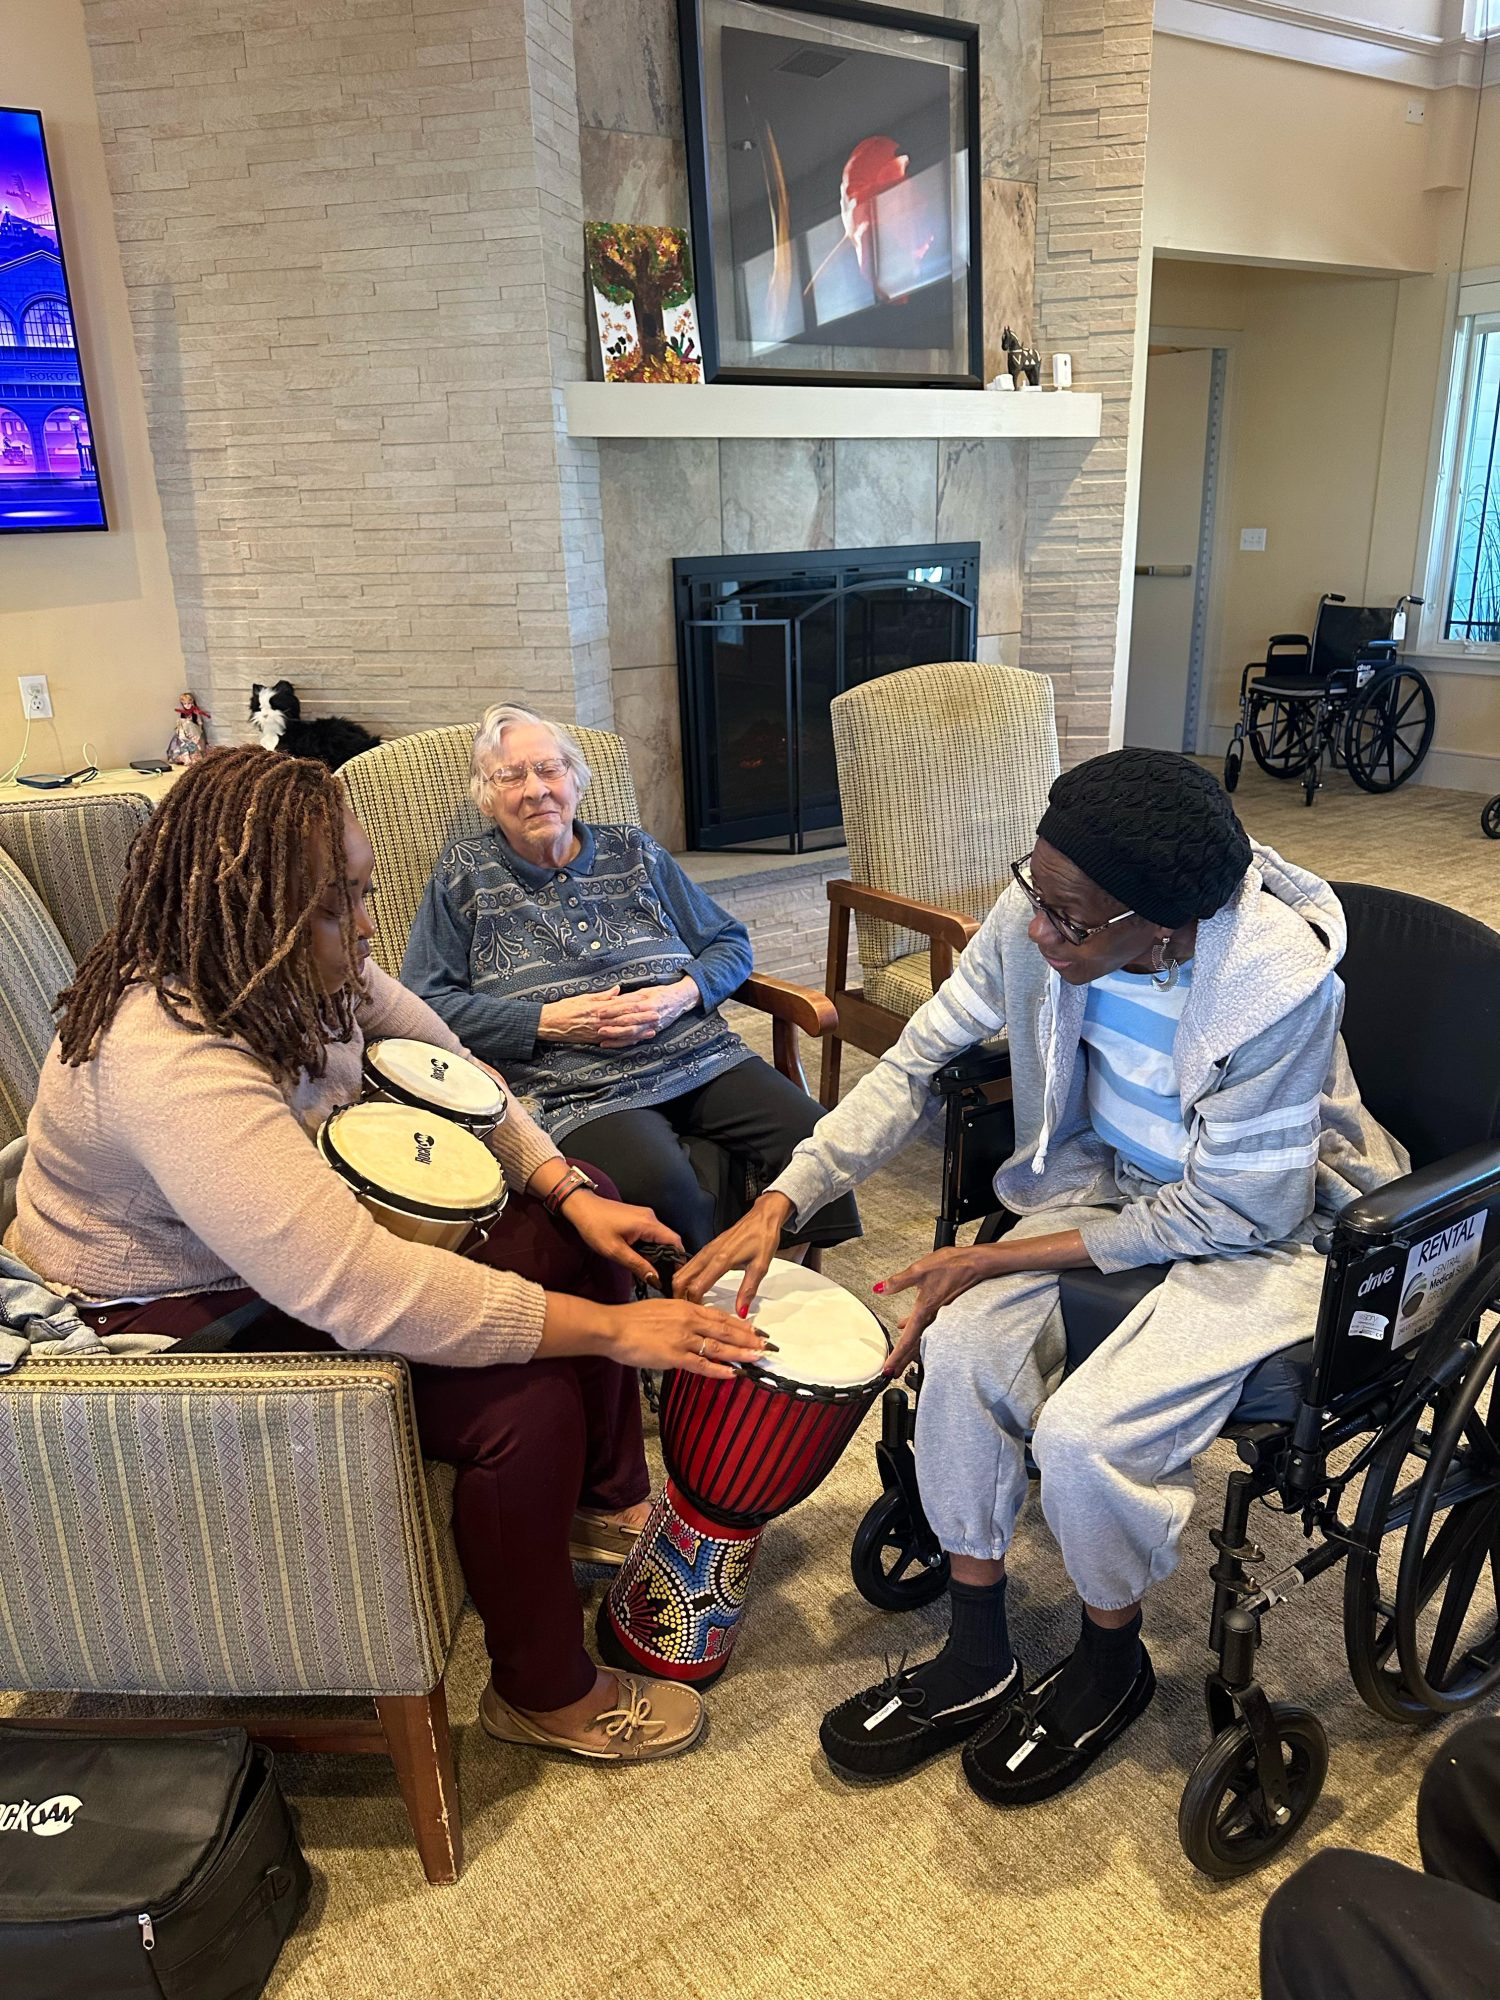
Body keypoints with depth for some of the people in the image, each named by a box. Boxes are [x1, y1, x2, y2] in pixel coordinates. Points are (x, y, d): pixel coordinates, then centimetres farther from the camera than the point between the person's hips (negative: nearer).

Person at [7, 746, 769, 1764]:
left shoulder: (309, 972, -9)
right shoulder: (169, 1062, -36)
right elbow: (360, 1294, -43)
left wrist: (571, 1189, -11)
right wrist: (611, 1329, -39)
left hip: (308, 1247, 9)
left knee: (581, 1230, 2)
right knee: (527, 1400, -24)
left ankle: (611, 1499, 20)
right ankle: (545, 1694, 2)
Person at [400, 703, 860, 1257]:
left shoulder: (633, 852, 18)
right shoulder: (465, 876, 10)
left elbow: (730, 943, 20)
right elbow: (423, 1002, 1)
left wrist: (682, 995, -3)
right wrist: (549, 1021, -8)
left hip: (701, 1054, 4)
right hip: (575, 1088, -3)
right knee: (661, 1188, -35)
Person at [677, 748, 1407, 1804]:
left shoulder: (1280, 983, -33)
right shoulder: (1042, 912, -20)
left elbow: (1229, 1212, -23)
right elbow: (918, 1061, -9)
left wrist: (998, 1260, -22)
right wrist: (781, 1201, -17)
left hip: (1267, 1229, -5)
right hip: (1114, 1179, 5)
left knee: (1084, 1432, -22)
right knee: (964, 1344, -17)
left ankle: (1112, 1664, 13)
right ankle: (977, 1663, 6)